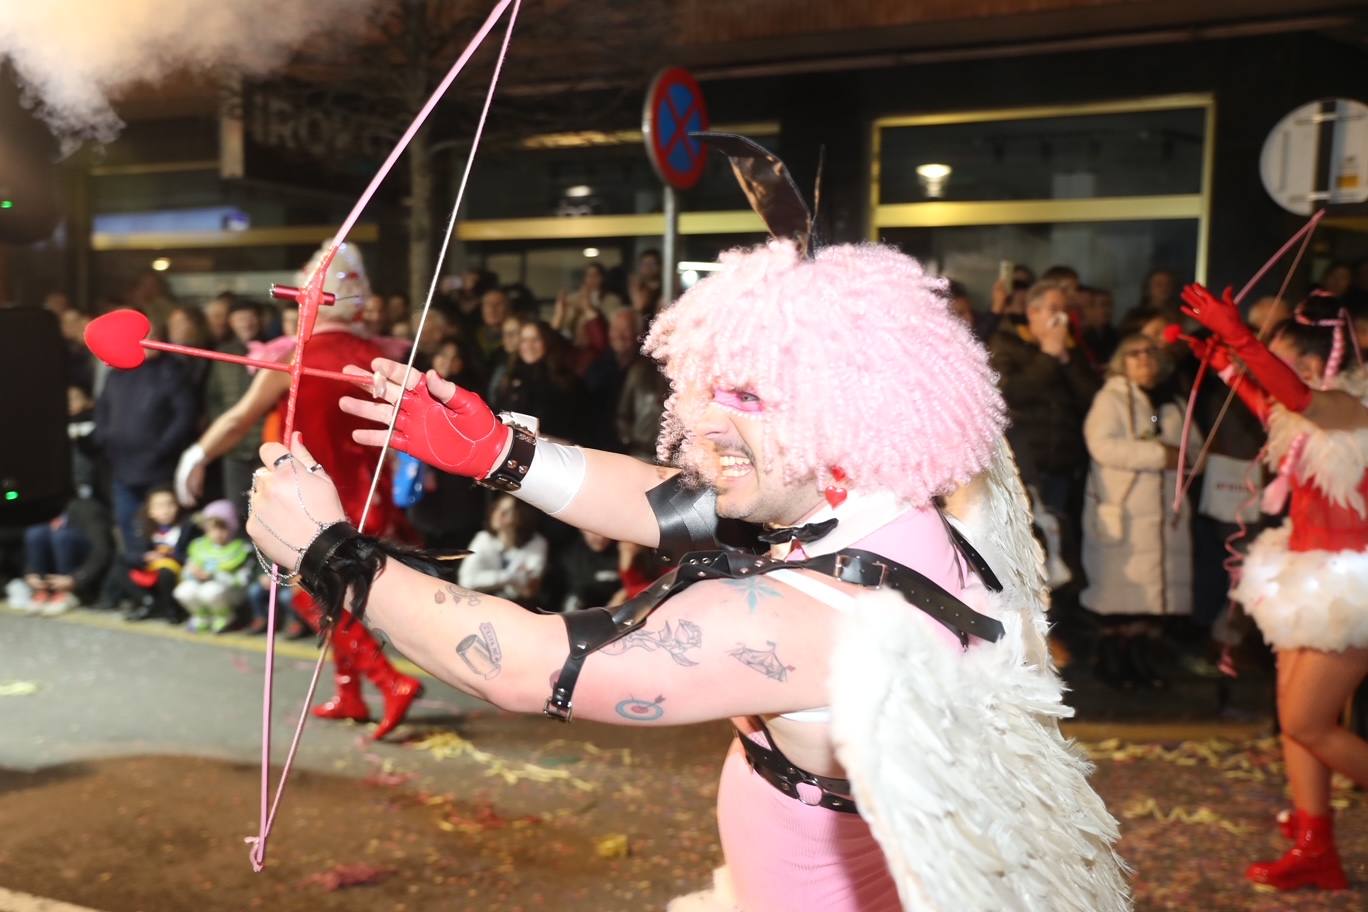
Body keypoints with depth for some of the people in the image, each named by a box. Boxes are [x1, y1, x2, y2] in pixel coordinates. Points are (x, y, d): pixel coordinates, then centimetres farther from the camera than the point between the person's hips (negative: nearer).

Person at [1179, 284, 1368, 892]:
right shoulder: (1314, 416, 9)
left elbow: (1296, 396, -40)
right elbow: (1273, 409, 33)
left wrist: (1238, 336, -47)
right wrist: (1227, 367, 32)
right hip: (1315, 578, 9)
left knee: (1308, 723, -4)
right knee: (1294, 717, 10)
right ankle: (1313, 849, 18)